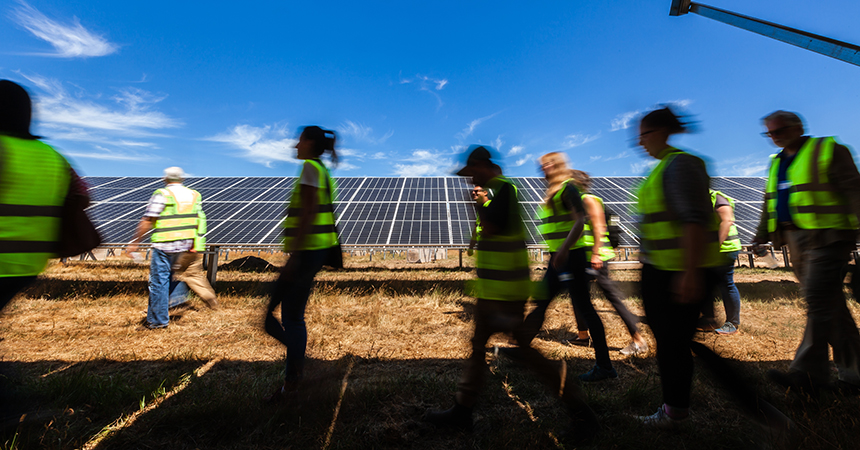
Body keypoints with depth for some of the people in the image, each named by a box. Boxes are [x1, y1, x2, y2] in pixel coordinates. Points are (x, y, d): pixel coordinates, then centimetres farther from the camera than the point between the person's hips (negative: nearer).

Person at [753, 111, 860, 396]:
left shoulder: (828, 151, -1)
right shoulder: (777, 163, 18)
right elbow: (770, 204, 20)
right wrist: (761, 238, 16)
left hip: (826, 238, -7)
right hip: (796, 241, 7)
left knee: (818, 302, -11)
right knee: (832, 307, 11)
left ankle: (808, 374, -8)